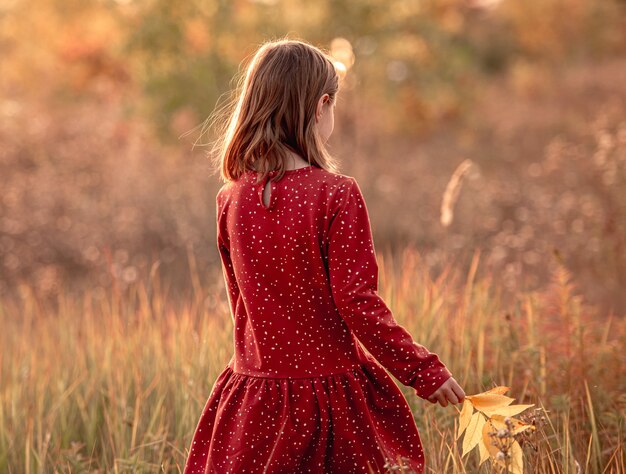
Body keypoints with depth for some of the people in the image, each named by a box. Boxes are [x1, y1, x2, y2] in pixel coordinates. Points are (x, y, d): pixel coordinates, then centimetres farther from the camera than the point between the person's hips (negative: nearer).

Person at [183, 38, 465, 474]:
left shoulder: (231, 200, 0)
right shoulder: (336, 195, -15)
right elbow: (358, 304, -16)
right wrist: (425, 370, -8)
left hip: (253, 394, 4)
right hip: (330, 395, -4)